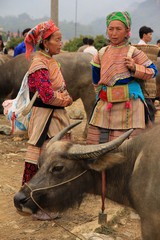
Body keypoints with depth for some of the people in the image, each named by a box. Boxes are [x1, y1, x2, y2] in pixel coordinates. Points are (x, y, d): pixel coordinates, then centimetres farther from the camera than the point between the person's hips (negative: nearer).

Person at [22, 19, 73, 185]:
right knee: (41, 157, -4)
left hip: (58, 116, 9)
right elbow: (48, 95, -22)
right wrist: (64, 101, -5)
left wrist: (66, 98, -6)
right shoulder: (39, 64, -15)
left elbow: (62, 89, 16)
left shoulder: (51, 62, 13)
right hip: (45, 116, -9)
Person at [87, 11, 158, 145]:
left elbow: (153, 71, 2)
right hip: (104, 104, 4)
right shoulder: (101, 55, 9)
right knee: (95, 141, 6)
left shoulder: (133, 53, -3)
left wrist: (134, 68, -12)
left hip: (128, 105, -4)